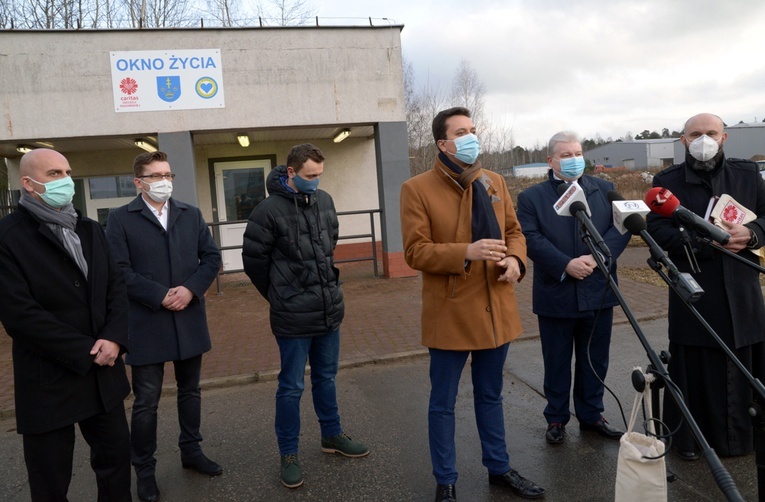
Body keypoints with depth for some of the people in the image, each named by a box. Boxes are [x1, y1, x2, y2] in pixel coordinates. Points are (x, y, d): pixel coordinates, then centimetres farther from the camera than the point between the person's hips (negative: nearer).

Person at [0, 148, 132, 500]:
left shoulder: (90, 230, 10)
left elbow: (117, 285, 6)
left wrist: (114, 337, -11)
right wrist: (85, 351, -16)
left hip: (103, 373, 6)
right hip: (49, 382, -5)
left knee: (116, 458, 17)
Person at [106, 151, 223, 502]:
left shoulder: (191, 215, 8)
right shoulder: (120, 219, -4)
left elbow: (212, 257, 4)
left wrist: (191, 289, -12)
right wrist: (160, 296, -18)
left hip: (189, 320, 4)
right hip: (147, 324, -4)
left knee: (190, 390, 17)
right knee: (146, 401, 6)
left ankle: (191, 451, 34)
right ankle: (144, 469, 23)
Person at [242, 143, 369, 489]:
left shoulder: (324, 201, 4)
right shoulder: (269, 210, -13)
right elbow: (253, 259, -6)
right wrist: (279, 295, 4)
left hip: (330, 310, 6)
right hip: (293, 317, -5)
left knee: (326, 377, 20)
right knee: (291, 387, 7)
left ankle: (331, 436, 38)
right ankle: (289, 454, 22)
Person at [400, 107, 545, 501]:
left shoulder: (494, 182, 9)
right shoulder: (417, 189, -9)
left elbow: (514, 230, 15)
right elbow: (415, 252, -13)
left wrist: (515, 258, -7)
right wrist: (466, 252, -26)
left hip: (496, 310, 5)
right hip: (450, 313, -5)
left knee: (491, 396, 21)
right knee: (443, 404, 9)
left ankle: (499, 468, 39)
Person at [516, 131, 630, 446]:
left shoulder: (605, 190, 8)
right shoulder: (531, 197, 0)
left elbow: (622, 226, -2)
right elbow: (532, 239, -11)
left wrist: (596, 256, -17)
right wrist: (566, 265, -21)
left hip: (598, 293, 3)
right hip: (555, 296, -2)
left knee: (595, 361, 15)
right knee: (557, 363, 10)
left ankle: (591, 415, 32)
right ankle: (556, 419, 25)